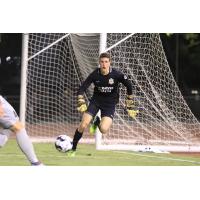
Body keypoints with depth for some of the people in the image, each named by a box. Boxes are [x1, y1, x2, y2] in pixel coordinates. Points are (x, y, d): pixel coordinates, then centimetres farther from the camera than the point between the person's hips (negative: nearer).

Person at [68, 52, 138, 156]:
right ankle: (73, 149, 3)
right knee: (83, 124, -16)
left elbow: (129, 86, -4)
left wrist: (129, 107, 0)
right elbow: (82, 88, -6)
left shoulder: (116, 74, -16)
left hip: (110, 104, -1)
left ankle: (97, 123, 16)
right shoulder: (95, 74, -13)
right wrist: (81, 103, -19)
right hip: (96, 101, 1)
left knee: (104, 129, -23)